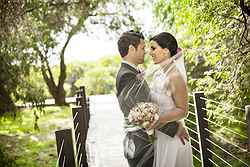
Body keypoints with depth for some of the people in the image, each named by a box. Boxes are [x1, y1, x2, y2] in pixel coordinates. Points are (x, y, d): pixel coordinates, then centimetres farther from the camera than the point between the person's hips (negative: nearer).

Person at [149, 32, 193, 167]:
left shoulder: (175, 76, -19)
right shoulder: (158, 74, 4)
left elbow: (182, 111, -16)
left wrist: (159, 120, -28)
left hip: (171, 136, -7)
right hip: (157, 134, 7)